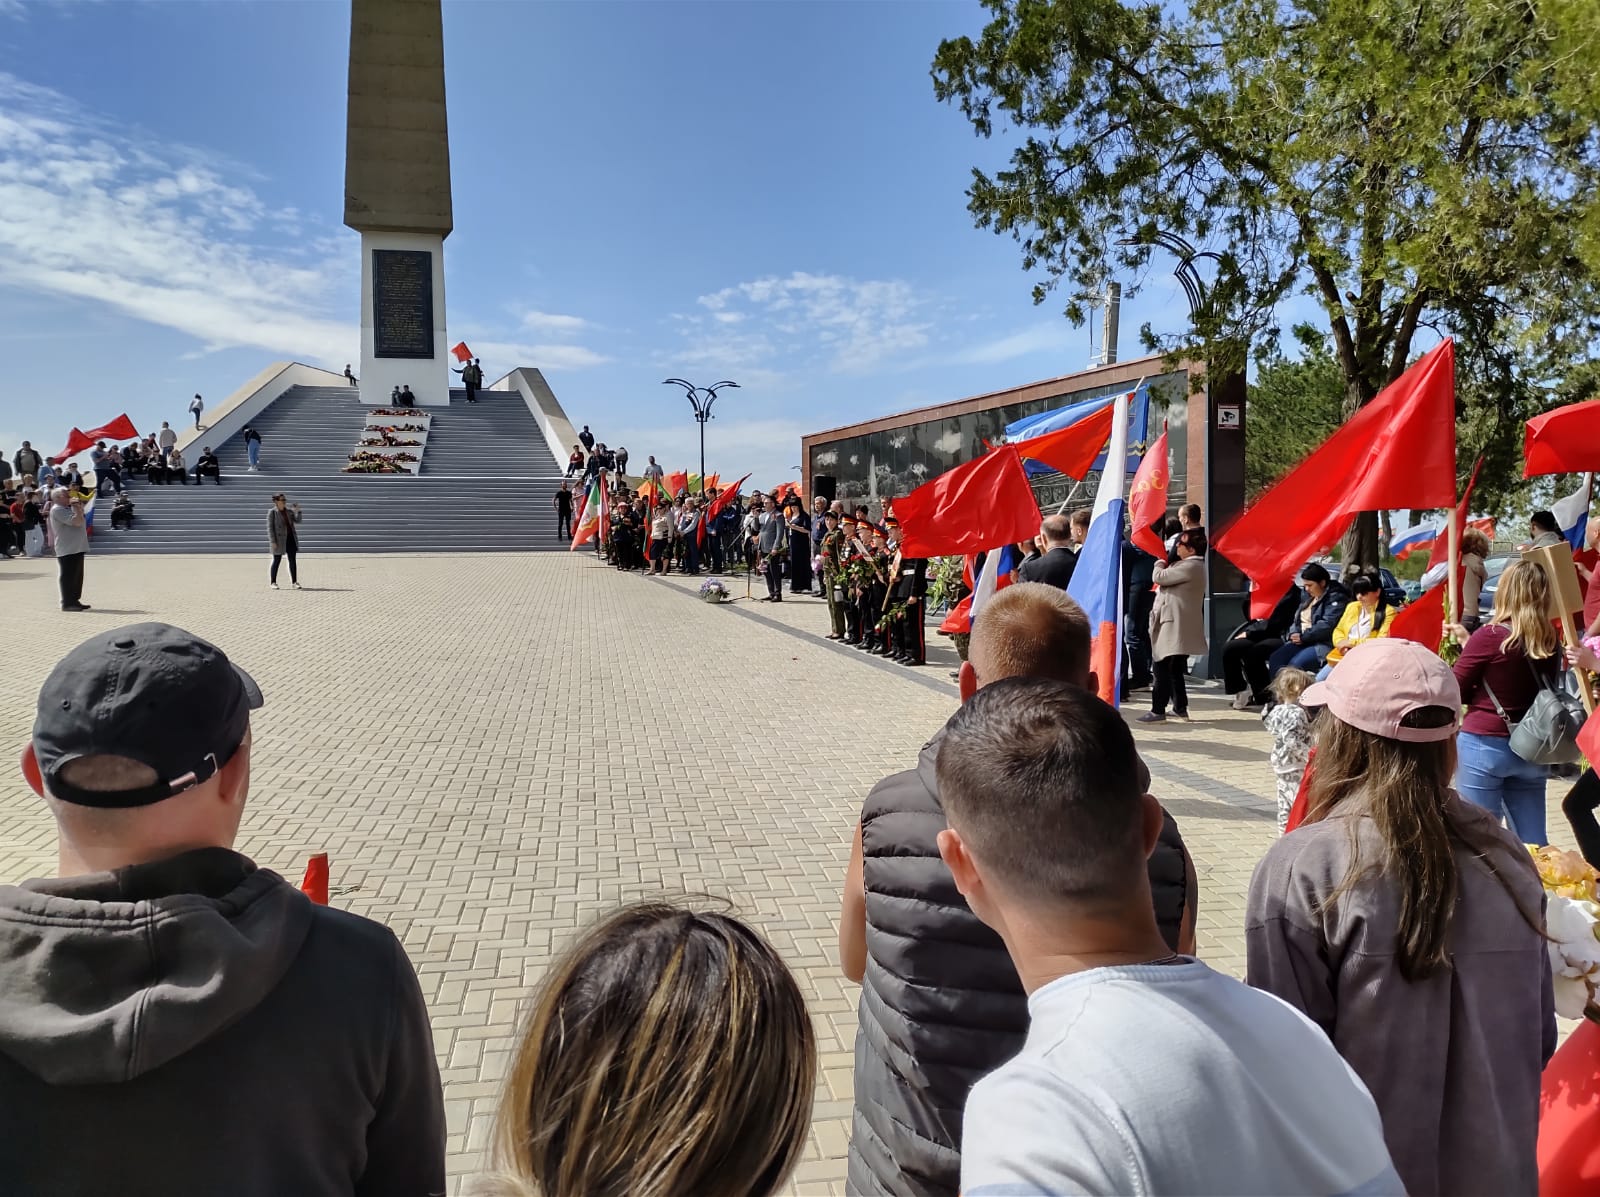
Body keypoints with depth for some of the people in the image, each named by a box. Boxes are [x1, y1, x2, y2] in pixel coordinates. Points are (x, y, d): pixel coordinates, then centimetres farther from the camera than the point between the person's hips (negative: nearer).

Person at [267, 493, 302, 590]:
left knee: (292, 561, 3)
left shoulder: (289, 511, 10)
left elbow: (297, 521, 6)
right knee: (276, 561, 2)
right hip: (279, 540, -5)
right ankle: (273, 582, 12)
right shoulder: (272, 512, -6)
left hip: (290, 538, 5)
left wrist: (298, 511, -9)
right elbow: (270, 527, -9)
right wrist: (272, 541, -15)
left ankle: (294, 582, 7)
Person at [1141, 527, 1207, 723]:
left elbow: (1159, 577, -18)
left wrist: (1160, 561, 1)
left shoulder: (1190, 566, -16)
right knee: (1174, 670, 16)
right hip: (1175, 625, 11)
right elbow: (1166, 579, 21)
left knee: (1164, 668, -8)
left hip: (1174, 626, -11)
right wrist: (1165, 561, 10)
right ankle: (1180, 709, 23)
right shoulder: (1190, 565, 18)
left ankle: (1158, 710, -6)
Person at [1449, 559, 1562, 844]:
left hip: (1483, 746, -6)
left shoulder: (1491, 635, -13)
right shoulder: (1551, 641, 4)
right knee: (1532, 844, 11)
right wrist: (1468, 641, 14)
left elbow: (1454, 691, -6)